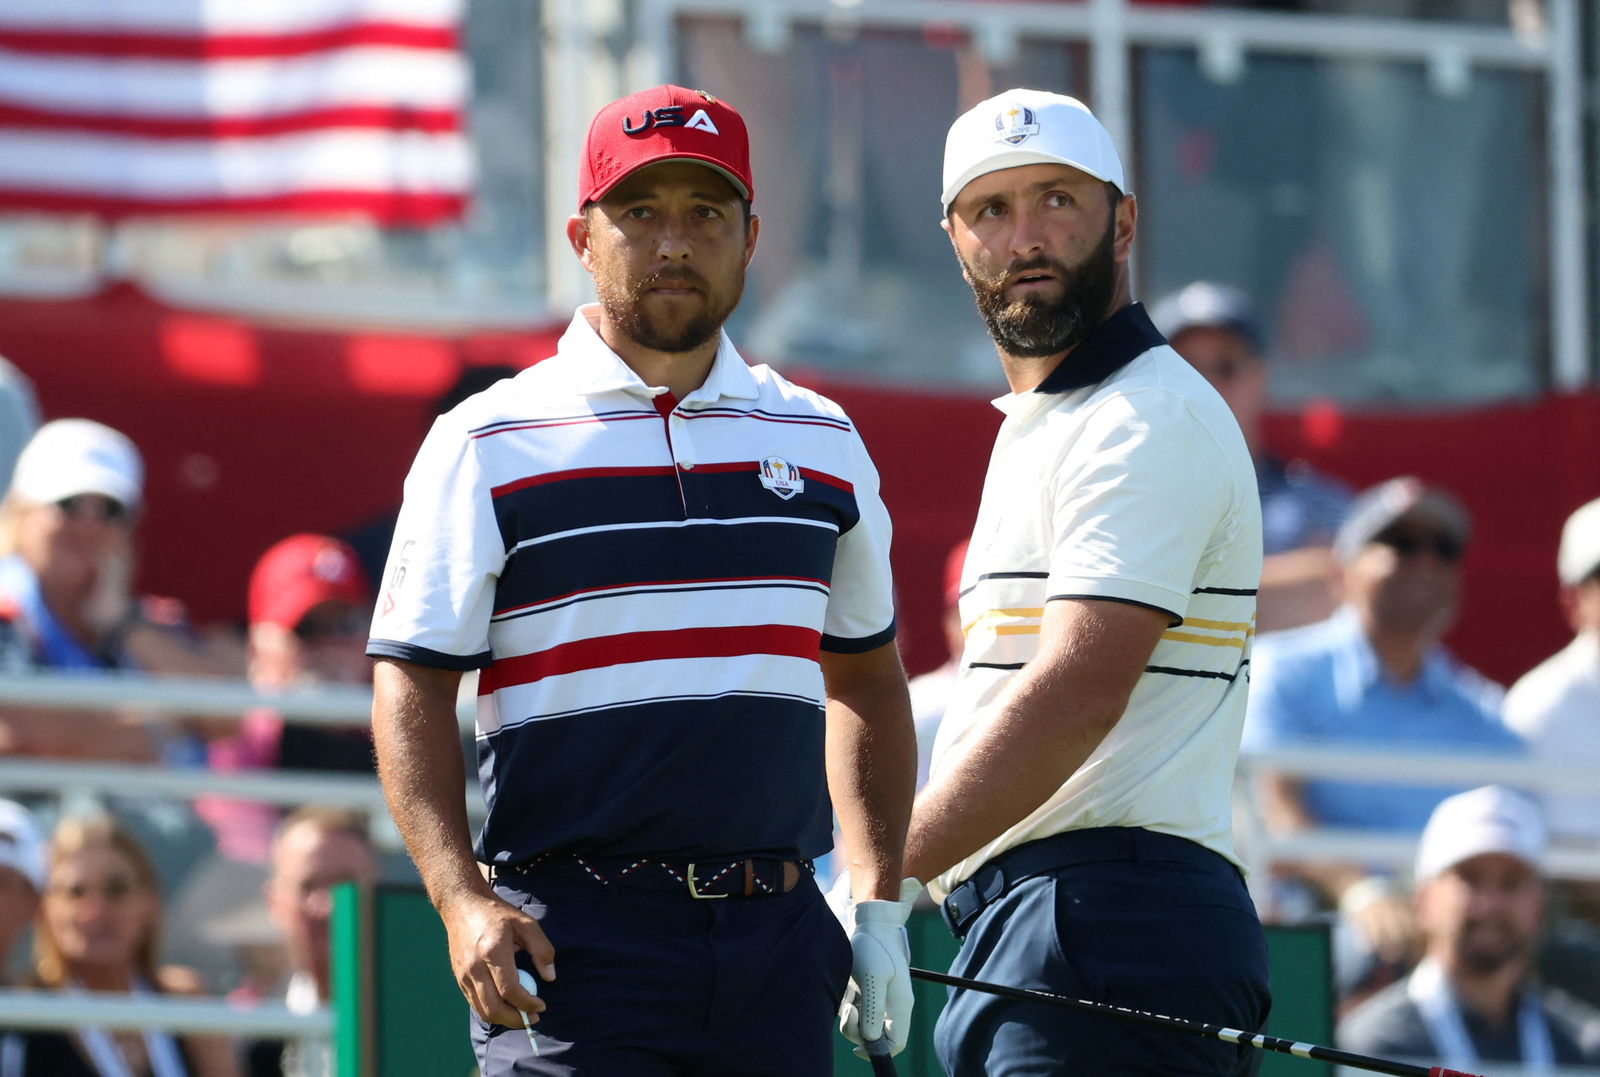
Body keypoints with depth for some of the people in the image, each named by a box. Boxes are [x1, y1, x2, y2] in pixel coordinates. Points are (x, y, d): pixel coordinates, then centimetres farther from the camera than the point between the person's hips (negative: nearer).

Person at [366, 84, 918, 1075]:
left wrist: (881, 901, 14)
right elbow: (412, 683, -1)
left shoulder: (823, 443, 15)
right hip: (575, 938, -4)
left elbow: (866, 676, 23)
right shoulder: (489, 446, 2)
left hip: (778, 929, 4)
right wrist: (462, 900, -14)